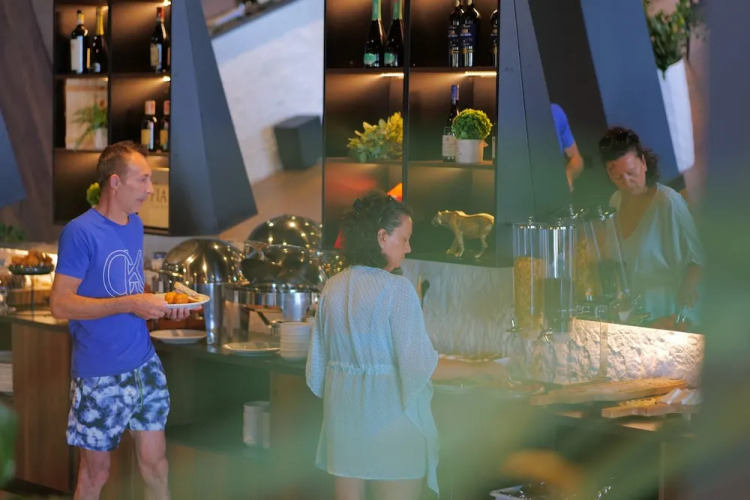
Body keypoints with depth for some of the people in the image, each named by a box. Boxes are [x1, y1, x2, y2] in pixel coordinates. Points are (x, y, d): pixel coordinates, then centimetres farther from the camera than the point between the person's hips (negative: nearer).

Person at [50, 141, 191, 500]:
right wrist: (130, 304, -23)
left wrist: (162, 307, 1)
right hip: (99, 374, -6)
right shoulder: (80, 232, -15)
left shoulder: (135, 224, 9)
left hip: (145, 364, 6)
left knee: (155, 463, 7)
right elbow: (60, 305, -19)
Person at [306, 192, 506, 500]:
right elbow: (421, 366, -18)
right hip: (389, 414, -6)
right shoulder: (397, 289, -14)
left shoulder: (333, 287, 4)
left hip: (343, 414, 6)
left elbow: (317, 363, 10)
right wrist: (481, 370, -7)